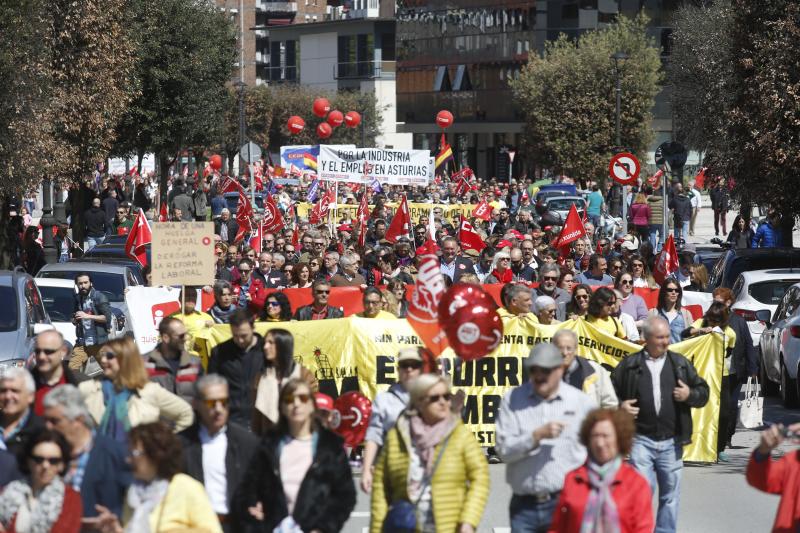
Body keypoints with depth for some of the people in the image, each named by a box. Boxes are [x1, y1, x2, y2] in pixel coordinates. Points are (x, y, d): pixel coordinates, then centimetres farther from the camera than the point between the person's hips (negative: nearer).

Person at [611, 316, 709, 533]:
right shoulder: (629, 365, 3)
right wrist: (620, 406, -8)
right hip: (641, 440, -2)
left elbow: (703, 392, 13)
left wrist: (690, 394, -8)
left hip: (671, 442, 2)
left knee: (670, 494, 8)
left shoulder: (681, 363, 9)